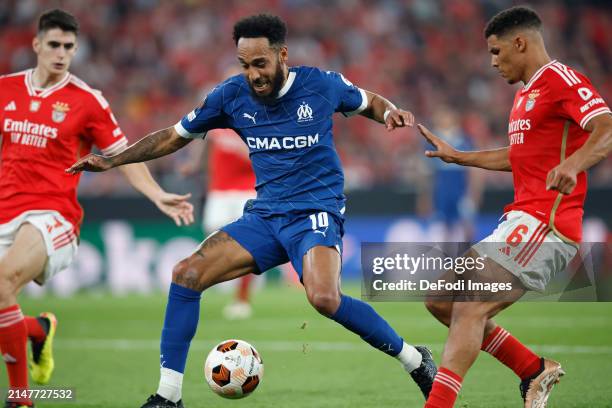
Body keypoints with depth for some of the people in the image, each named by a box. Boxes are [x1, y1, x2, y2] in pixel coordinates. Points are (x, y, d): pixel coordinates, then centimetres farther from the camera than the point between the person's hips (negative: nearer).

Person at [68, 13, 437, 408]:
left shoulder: (322, 84, -7)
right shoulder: (232, 95, 0)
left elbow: (370, 102, 14)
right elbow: (175, 136, 12)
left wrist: (390, 113, -10)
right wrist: (111, 161, 4)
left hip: (316, 212, -5)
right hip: (265, 216, 5)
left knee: (324, 298, -32)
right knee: (186, 275, -12)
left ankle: (415, 360, -10)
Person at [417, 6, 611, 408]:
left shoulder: (561, 79, -9)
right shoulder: (527, 92, 22)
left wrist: (572, 163, -41)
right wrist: (457, 156, 37)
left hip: (543, 224, -11)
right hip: (521, 223, 11)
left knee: (469, 309, -19)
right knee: (441, 300, 10)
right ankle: (536, 370, 14)